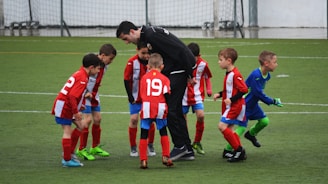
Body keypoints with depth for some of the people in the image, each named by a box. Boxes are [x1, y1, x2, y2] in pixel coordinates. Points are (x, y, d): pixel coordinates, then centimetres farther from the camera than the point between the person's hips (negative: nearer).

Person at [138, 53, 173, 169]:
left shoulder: (144, 77, 9)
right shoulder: (164, 79, 5)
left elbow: (141, 94, 10)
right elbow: (166, 94, -3)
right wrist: (168, 107, 7)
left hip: (146, 107, 0)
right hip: (160, 108, 0)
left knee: (144, 135, 4)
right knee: (163, 133, 17)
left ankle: (143, 160, -1)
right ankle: (165, 157, 14)